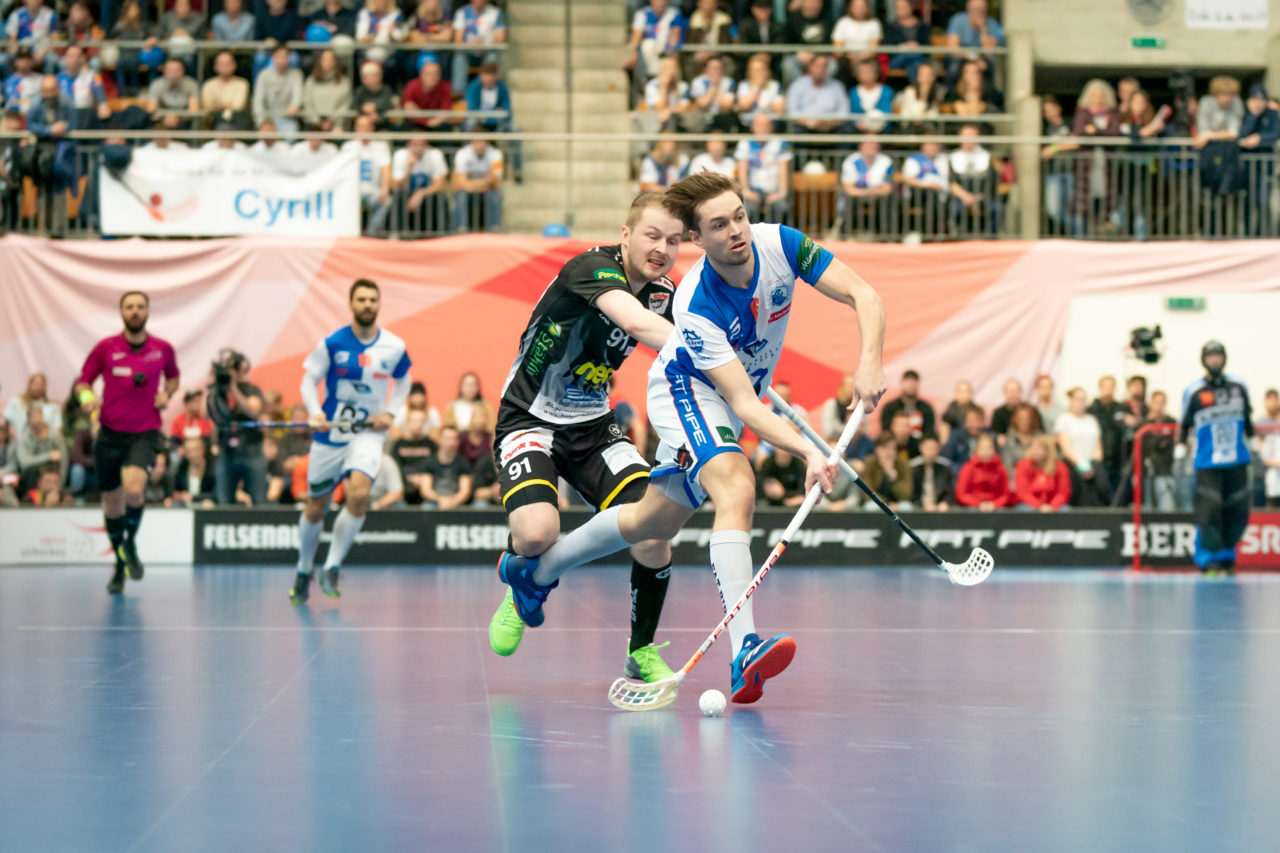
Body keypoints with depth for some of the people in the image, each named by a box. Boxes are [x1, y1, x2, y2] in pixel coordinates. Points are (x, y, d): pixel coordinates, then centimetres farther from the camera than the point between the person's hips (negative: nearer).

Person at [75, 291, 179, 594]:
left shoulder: (163, 349, 1)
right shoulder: (105, 348, -2)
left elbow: (172, 376, 21)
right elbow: (83, 382, 7)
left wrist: (166, 393, 0)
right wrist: (86, 397, -15)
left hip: (145, 433, -1)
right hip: (111, 432, 1)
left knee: (133, 489, -27)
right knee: (113, 503, 9)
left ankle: (131, 544, 1)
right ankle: (120, 564, 31)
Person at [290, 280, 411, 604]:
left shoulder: (394, 347, -2)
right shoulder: (332, 344, -7)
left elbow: (403, 381, 15)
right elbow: (308, 380, -2)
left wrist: (391, 412, -1)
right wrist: (315, 412, -20)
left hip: (368, 432, 0)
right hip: (330, 432, 0)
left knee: (359, 494, -25)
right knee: (315, 506, 9)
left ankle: (331, 569, -10)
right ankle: (304, 571, 32)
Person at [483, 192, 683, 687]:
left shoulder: (664, 294, 0)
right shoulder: (594, 267, -23)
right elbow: (634, 321, -41)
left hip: (594, 427, 6)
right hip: (529, 420, -6)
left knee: (653, 529, -16)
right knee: (537, 532, -31)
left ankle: (642, 651, 6)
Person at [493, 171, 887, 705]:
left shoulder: (779, 244, -22)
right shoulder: (697, 309, -34)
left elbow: (864, 296, -19)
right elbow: (745, 405, -35)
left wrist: (869, 364, -37)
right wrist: (808, 452, -48)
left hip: (728, 400, 7)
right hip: (687, 387, -7)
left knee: (654, 522, 16)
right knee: (736, 487, -34)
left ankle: (537, 569, 37)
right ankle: (744, 649, -44)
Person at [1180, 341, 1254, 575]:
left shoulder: (1238, 387, 7)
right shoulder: (1194, 392, -3)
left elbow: (1247, 421, 20)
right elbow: (1185, 424, 5)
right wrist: (1181, 449, 2)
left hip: (1237, 461, 4)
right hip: (1207, 464, -3)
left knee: (1237, 513, 3)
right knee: (1209, 512, -11)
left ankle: (1226, 555, 21)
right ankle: (1210, 560, 1)